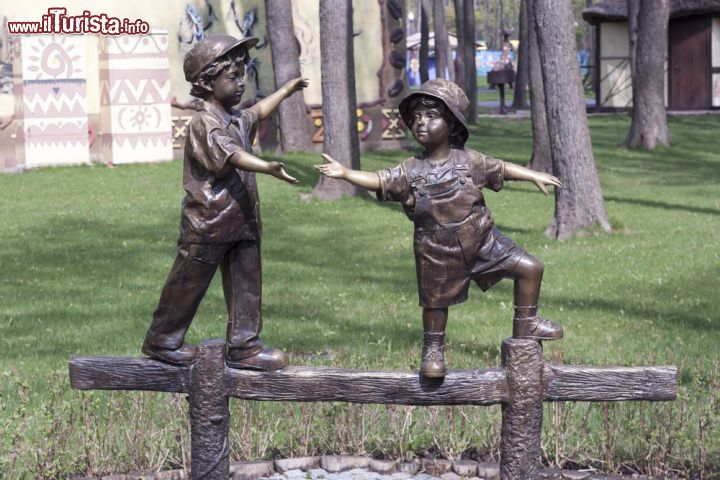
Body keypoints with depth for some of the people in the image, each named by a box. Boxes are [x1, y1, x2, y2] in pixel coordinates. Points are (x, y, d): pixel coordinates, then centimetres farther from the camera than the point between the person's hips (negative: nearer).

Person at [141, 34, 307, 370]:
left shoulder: (236, 120, 11)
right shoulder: (204, 124, -18)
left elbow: (257, 112, 34)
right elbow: (230, 155, -35)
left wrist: (287, 90, 44)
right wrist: (267, 167, -51)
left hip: (242, 223, 9)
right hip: (207, 225, -8)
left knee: (246, 286, 7)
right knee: (188, 286, 5)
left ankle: (244, 347, 13)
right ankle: (161, 341, 20)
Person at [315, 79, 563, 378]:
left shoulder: (468, 161, -6)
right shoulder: (410, 171, -8)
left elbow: (501, 169, 5)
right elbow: (379, 181, -14)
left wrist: (534, 176, 3)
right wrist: (345, 173, -27)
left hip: (482, 240, 1)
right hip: (439, 252, -1)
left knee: (530, 269, -4)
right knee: (435, 302, 12)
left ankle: (526, 324, 14)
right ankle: (433, 350, 36)